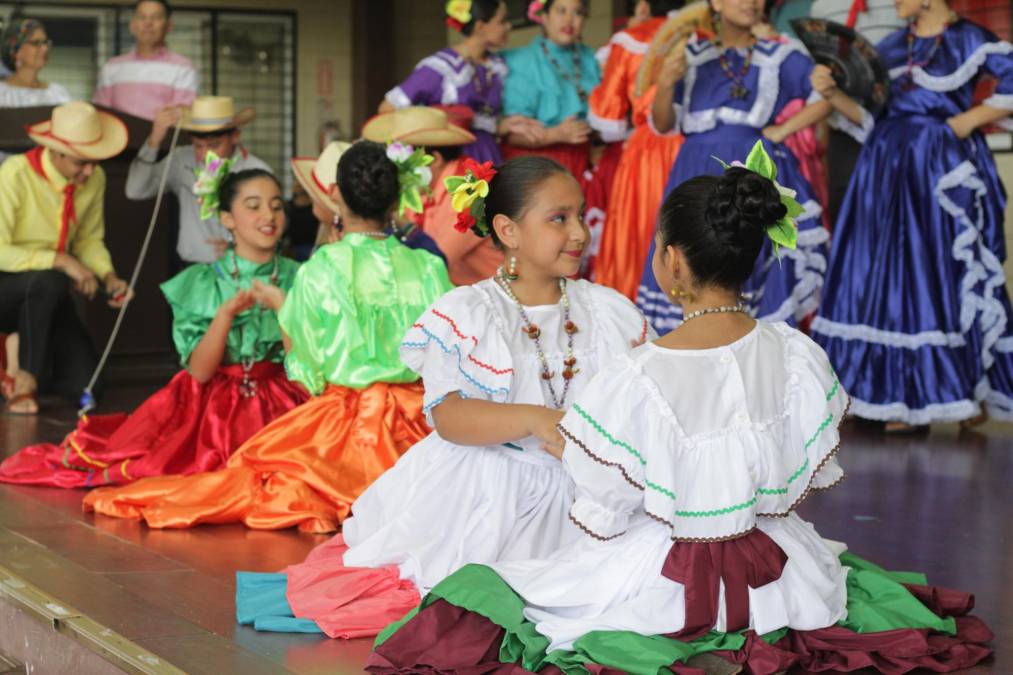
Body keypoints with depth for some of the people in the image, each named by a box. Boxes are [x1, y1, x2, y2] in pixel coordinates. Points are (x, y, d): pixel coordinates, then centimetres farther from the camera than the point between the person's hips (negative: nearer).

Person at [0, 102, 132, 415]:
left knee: (86, 386, -10)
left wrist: (108, 276, -12)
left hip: (46, 295, 5)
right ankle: (25, 378, -18)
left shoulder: (94, 178, -7)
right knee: (50, 281, -40)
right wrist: (61, 261, -30)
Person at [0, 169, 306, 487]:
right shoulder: (202, 282, -1)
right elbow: (200, 371, -10)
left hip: (278, 401, 1)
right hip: (212, 399, -1)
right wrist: (225, 313, -23)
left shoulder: (297, 278, 2)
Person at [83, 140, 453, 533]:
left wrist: (280, 307, 14)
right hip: (421, 427, 4)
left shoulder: (321, 269, -8)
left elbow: (307, 375, -1)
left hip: (347, 422, -3)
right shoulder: (428, 267, 1)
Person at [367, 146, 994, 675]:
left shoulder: (634, 381, -25)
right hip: (772, 572, 5)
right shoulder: (800, 357, -13)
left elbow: (603, 519, -16)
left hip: (663, 579, -4)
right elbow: (816, 478, 1)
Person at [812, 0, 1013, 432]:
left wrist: (970, 120, -10)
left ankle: (970, 393, 0)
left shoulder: (971, 40, -2)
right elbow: (869, 115, 11)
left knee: (946, 279, -6)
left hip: (945, 172, -6)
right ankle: (901, 399, 6)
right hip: (889, 171, 6)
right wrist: (832, 94, -4)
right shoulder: (891, 48, 14)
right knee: (888, 278, 2)